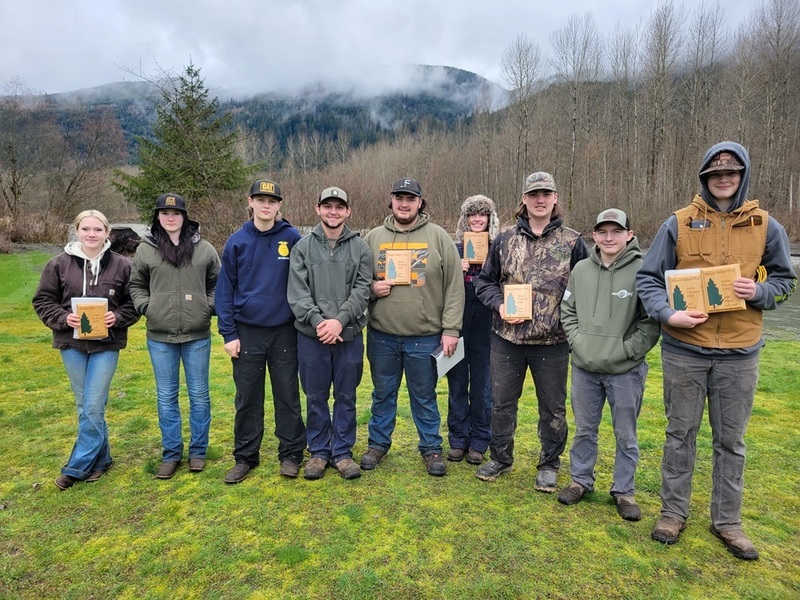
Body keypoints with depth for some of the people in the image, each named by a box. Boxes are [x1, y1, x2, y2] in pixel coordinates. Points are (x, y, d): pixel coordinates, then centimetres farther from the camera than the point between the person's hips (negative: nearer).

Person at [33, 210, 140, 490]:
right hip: (71, 343, 2)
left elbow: (133, 302, 2)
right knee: (85, 407, 12)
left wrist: (117, 317, -16)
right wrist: (63, 318, -13)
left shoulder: (122, 265, -3)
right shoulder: (59, 264, 0)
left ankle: (77, 467, 11)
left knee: (93, 408, -4)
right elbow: (43, 301, 4)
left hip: (106, 344, -2)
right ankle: (100, 459, 28)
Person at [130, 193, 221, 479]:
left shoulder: (204, 248, 0)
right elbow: (136, 285, 13)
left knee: (199, 395, 9)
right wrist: (145, 306, -3)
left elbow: (217, 283, 11)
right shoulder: (146, 249, 2)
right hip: (160, 337, 1)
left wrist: (209, 306, -2)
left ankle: (198, 451, 25)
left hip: (198, 335, 0)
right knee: (166, 397, 10)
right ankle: (171, 454, 25)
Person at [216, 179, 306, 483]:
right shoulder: (237, 242, 0)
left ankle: (291, 454, 24)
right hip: (247, 332, 1)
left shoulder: (293, 238, -2)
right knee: (247, 398, 11)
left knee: (288, 396, 9)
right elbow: (225, 290, 1)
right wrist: (229, 333, -3)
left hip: (284, 331, -1)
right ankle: (245, 457, 27)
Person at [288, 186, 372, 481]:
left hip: (349, 334, 0)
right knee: (316, 397, 10)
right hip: (311, 335, 0)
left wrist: (340, 320, -17)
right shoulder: (302, 247, 3)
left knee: (346, 396, 10)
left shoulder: (360, 248, 4)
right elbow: (297, 292, -5)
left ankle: (342, 452, 24)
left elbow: (362, 290, -4)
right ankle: (318, 452, 25)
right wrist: (317, 321, -17)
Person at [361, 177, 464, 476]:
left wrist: (451, 329, -7)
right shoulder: (374, 237, 5)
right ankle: (378, 443, 34)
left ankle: (431, 448, 29)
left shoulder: (438, 236, -1)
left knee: (424, 397, 12)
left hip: (425, 337, -2)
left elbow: (454, 286, -3)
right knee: (383, 394, 16)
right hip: (381, 335, 2)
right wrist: (372, 287, -9)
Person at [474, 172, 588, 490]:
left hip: (553, 341, -1)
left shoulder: (573, 242, -1)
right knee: (502, 401, 13)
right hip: (506, 338, 2)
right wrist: (499, 305, -8)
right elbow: (485, 281, 9)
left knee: (553, 407, 12)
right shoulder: (505, 239, 4)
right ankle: (500, 458, 33)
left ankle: (549, 464, 32)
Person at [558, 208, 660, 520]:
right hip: (584, 367, 3)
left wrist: (626, 350, -15)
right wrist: (578, 342, -1)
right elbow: (567, 311, 10)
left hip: (625, 371, -3)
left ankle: (623, 491, 29)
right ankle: (581, 480, 34)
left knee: (626, 435, 11)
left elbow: (652, 321, -9)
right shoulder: (581, 269, 2)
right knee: (584, 430, 17)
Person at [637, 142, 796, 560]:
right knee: (681, 433, 11)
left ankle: (727, 520, 29)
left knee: (731, 440, 12)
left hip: (739, 353, 2)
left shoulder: (766, 226, 4)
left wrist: (758, 292, -10)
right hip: (684, 349, -1)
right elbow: (648, 278, -2)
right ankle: (673, 511, 27)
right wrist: (668, 313, -19)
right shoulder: (679, 224, -2)